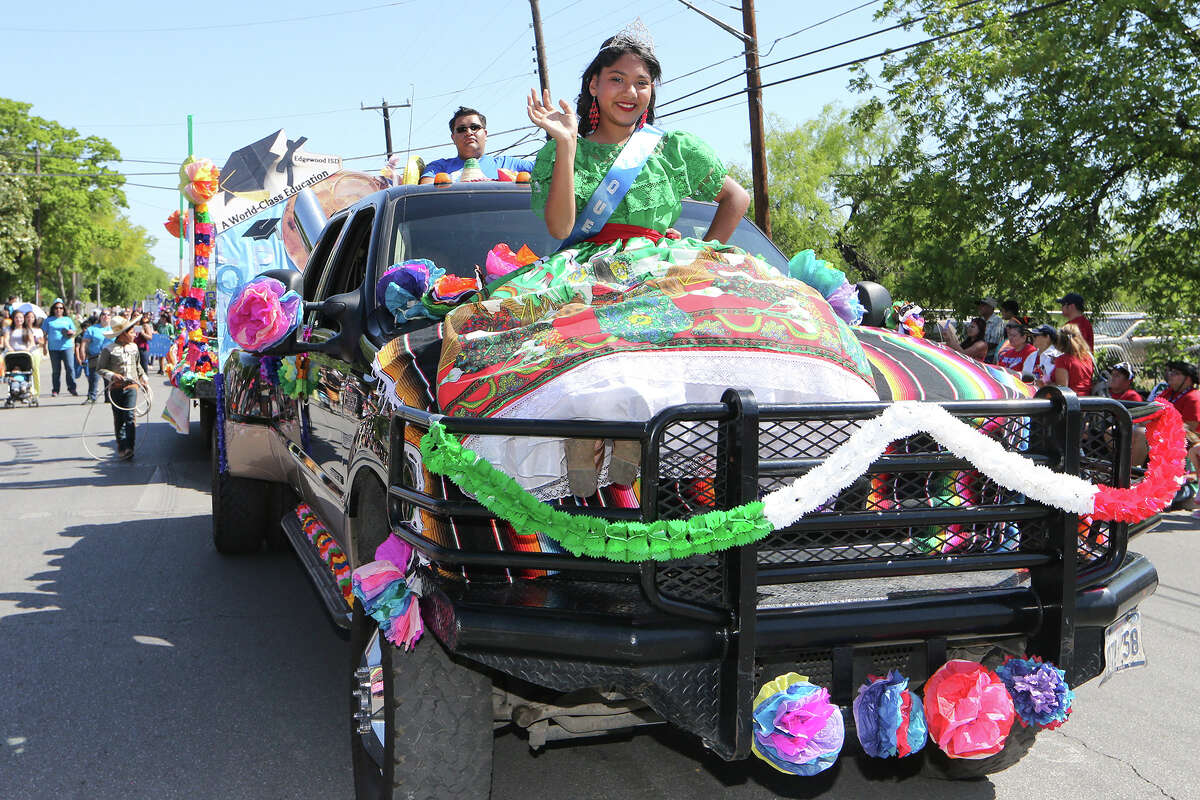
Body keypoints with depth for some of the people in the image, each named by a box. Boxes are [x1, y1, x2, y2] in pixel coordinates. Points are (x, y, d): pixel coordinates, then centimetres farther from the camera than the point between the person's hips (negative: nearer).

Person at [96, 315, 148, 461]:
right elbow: (99, 368, -2)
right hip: (116, 388, -2)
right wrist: (112, 375, -16)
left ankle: (129, 447, -15)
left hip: (131, 386, 2)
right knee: (118, 419, 7)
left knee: (129, 416, -11)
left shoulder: (134, 347, 11)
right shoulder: (109, 350, -5)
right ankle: (121, 447, 18)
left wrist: (143, 378, 27)